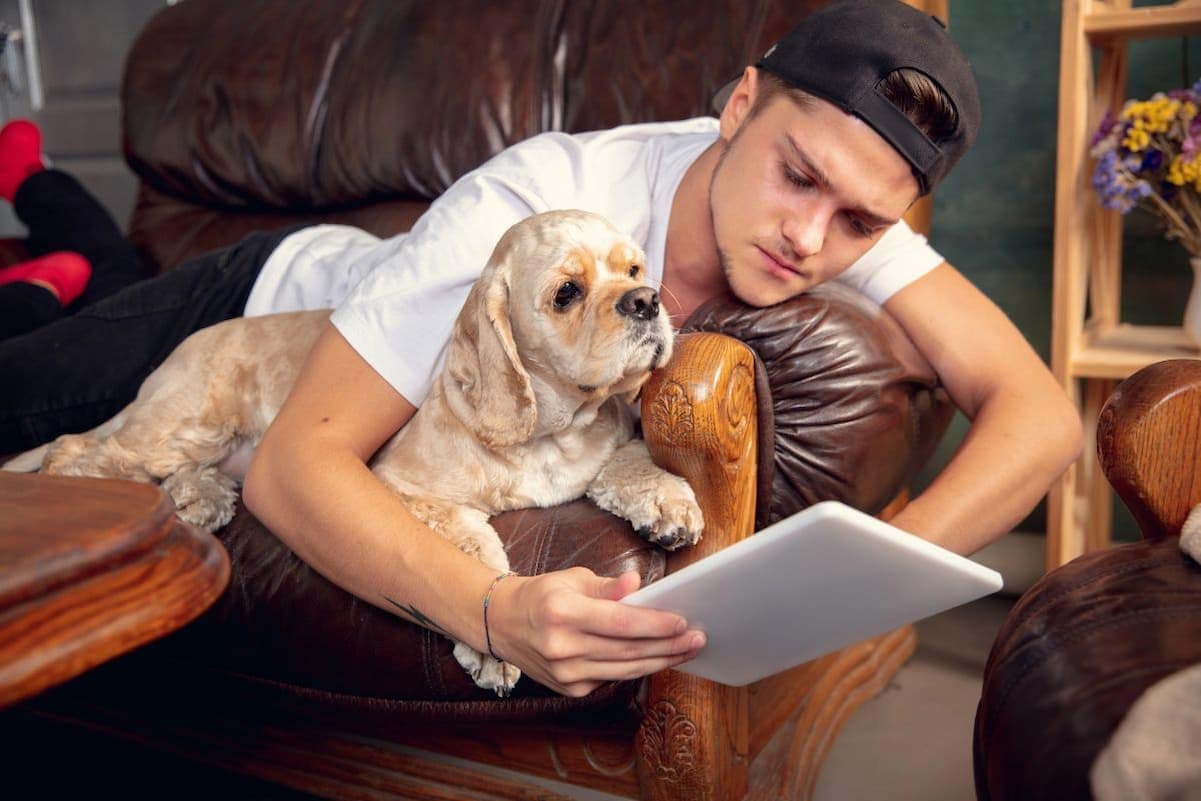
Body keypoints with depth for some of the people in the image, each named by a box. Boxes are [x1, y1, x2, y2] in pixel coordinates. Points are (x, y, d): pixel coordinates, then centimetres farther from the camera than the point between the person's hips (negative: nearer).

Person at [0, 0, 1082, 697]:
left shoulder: (848, 219, -28)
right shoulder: (535, 209, -42)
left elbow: (1043, 415, -33)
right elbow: (289, 466, -40)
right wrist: (492, 610, -57)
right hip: (265, 304, -4)